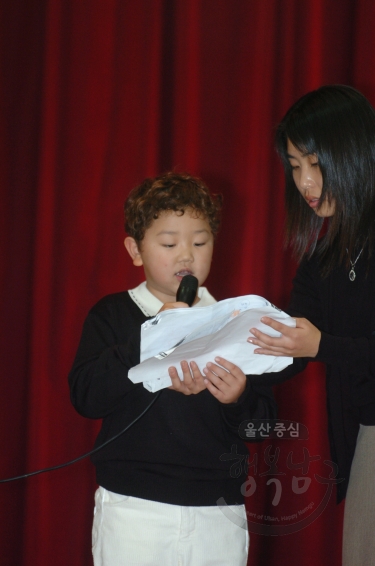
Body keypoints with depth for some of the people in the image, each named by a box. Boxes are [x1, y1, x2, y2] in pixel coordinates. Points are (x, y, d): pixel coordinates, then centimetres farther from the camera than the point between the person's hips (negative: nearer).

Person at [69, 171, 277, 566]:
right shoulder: (112, 315, 4)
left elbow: (264, 422, 6)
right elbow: (85, 396, -11)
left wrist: (238, 401, -15)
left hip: (218, 514, 2)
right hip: (133, 509, -2)